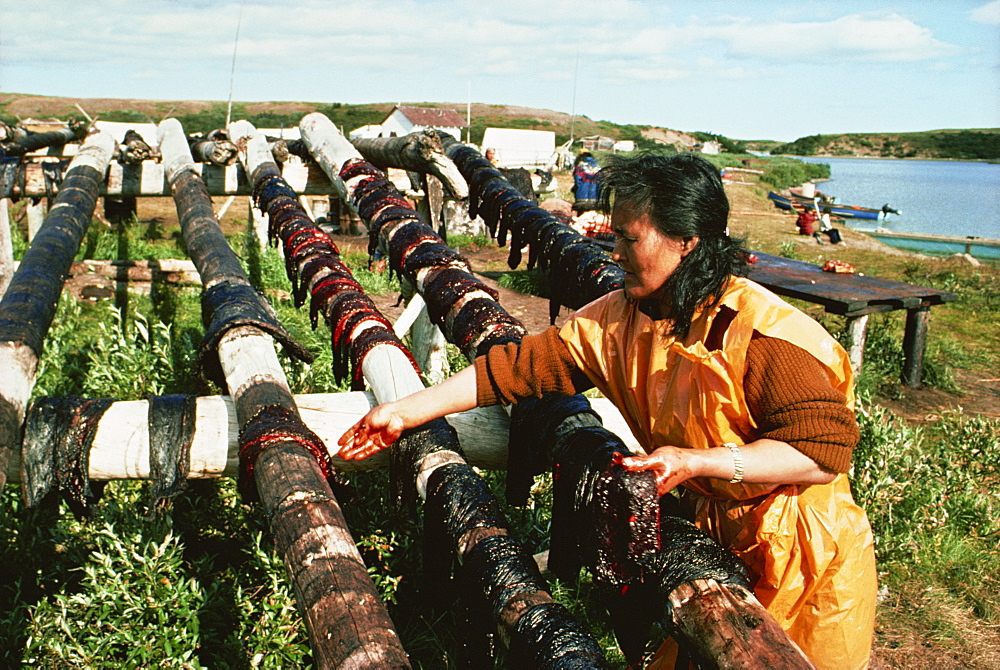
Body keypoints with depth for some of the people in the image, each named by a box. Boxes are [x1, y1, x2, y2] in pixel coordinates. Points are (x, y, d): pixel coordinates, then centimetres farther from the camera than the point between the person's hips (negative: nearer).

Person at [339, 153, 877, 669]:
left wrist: (695, 462, -36)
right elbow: (519, 366, -7)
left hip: (803, 562, -5)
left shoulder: (761, 330, -26)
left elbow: (824, 450, -29)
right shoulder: (618, 319, -6)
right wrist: (404, 412, -9)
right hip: (711, 546, 6)